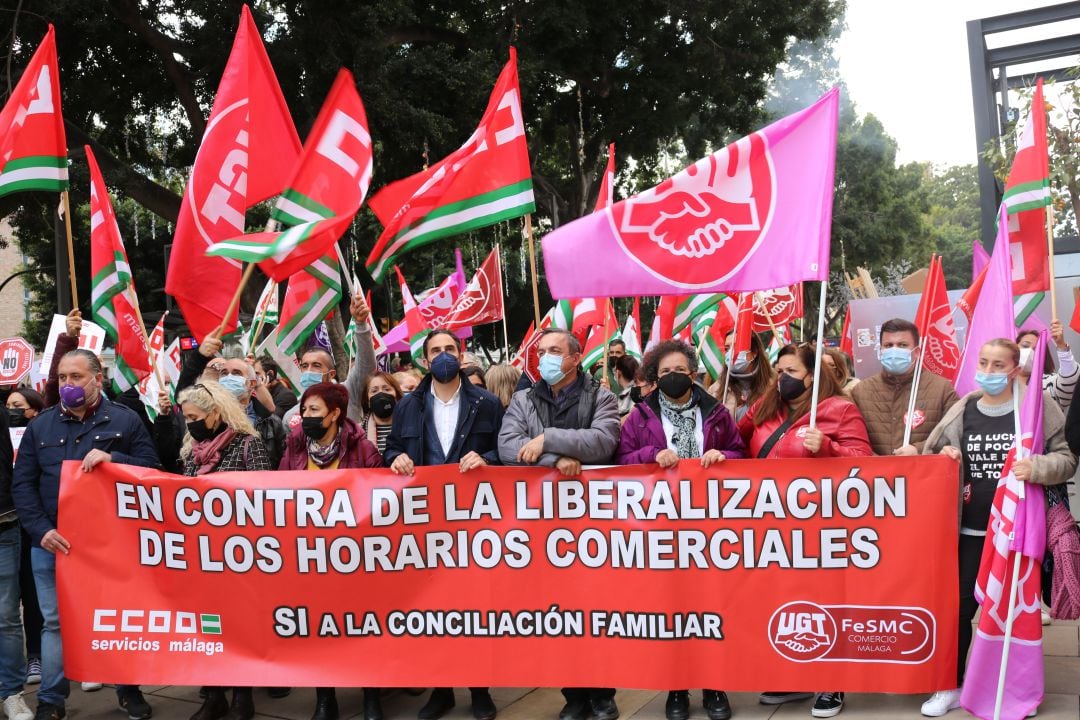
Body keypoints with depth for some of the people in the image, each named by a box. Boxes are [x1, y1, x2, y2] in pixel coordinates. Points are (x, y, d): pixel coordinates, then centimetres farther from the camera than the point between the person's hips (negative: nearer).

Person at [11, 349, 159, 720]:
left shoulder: (125, 420, 1)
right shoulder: (40, 425, 8)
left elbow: (151, 469, -3)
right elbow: (22, 483, 4)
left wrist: (112, 459, -20)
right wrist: (41, 530, -8)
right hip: (52, 542, 2)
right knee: (56, 622, 8)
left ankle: (128, 688, 25)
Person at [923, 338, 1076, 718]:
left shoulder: (1037, 406, -4)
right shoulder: (963, 409, 4)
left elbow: (1067, 458, -5)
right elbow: (930, 458, 14)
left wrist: (1036, 467, -24)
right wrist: (944, 458, -8)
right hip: (971, 529, 2)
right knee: (960, 604, 6)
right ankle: (951, 686, 19)